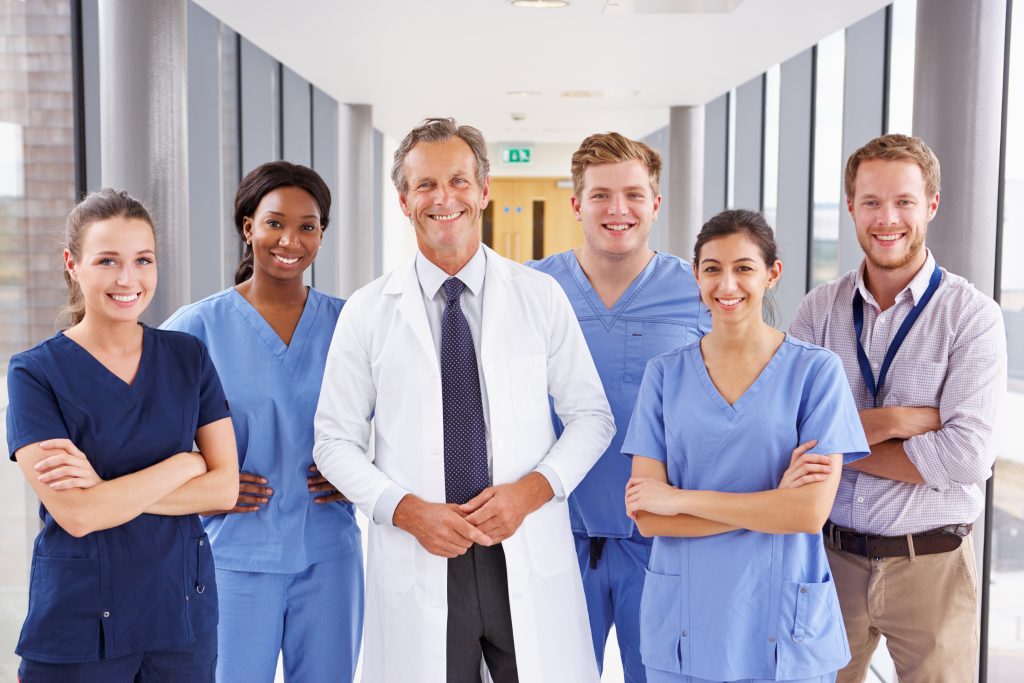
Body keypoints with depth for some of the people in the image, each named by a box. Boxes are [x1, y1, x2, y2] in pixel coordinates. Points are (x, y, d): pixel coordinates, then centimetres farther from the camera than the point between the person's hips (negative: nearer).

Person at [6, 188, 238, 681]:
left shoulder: (188, 357, 1)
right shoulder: (34, 372, -7)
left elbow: (224, 488, -5)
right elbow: (75, 514, -17)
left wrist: (107, 489, -15)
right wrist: (184, 463, -10)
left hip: (182, 607, 3)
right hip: (78, 622, -2)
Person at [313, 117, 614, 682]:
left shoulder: (540, 296, 2)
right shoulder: (367, 312, 2)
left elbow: (590, 415, 5)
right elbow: (335, 440, 3)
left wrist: (531, 489, -10)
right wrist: (407, 509, -10)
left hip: (530, 557, 0)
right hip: (416, 562, 0)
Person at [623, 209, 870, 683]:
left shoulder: (816, 370, -6)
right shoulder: (665, 373, -1)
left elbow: (811, 511, -15)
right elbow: (648, 517, -7)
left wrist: (681, 499, -12)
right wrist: (772, 502, -15)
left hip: (782, 626, -1)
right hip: (683, 623, 2)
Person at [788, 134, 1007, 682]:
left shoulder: (972, 315, -8)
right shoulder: (821, 309, 0)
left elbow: (967, 456, -18)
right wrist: (892, 420, -18)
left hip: (931, 567, -2)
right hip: (830, 555, 2)